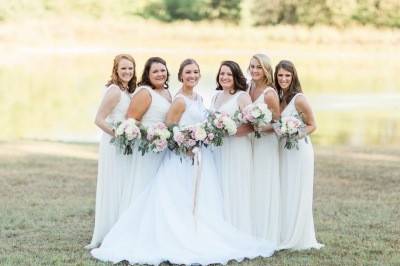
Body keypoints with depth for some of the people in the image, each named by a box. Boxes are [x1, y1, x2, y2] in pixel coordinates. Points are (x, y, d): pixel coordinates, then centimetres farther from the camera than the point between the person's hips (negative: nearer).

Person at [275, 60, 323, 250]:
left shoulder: (299, 99, -14)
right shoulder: (279, 98, 7)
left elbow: (312, 126, -7)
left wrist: (296, 135, -19)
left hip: (299, 151, -7)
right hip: (283, 151, 7)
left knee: (296, 194, 0)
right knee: (283, 194, 11)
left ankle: (298, 239, 10)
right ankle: (285, 237, 20)